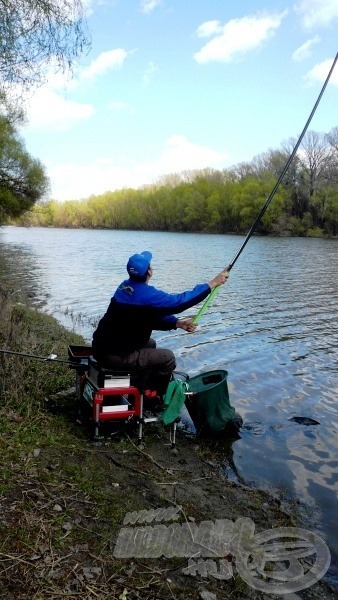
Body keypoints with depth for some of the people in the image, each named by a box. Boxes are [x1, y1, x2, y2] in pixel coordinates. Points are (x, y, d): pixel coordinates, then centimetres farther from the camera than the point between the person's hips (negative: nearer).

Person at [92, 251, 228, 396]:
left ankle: (138, 390, 37)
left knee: (150, 344, 29)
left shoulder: (126, 286, 5)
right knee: (168, 358, -1)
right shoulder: (146, 294, -22)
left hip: (103, 345, 9)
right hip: (113, 355, -9)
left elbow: (152, 315, 12)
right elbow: (180, 302, -17)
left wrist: (178, 323, 2)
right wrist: (213, 283, -9)